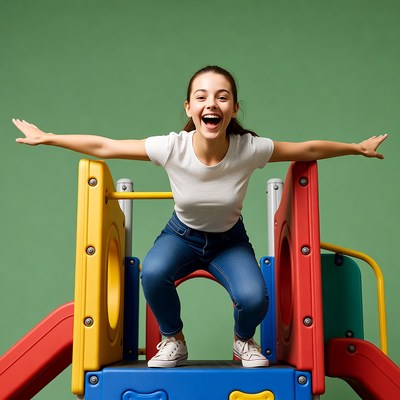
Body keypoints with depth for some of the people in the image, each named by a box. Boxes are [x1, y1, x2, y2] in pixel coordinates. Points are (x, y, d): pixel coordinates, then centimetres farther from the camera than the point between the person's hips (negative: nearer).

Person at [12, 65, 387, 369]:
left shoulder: (250, 149, -28)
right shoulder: (170, 148, -28)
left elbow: (308, 149, -12)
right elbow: (102, 146, -18)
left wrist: (358, 147, -3)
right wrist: (46, 138, -12)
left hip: (230, 239, 0)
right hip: (182, 234, 0)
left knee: (253, 299, -27)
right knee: (152, 273, -32)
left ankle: (243, 340, 13)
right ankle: (173, 341, 0)